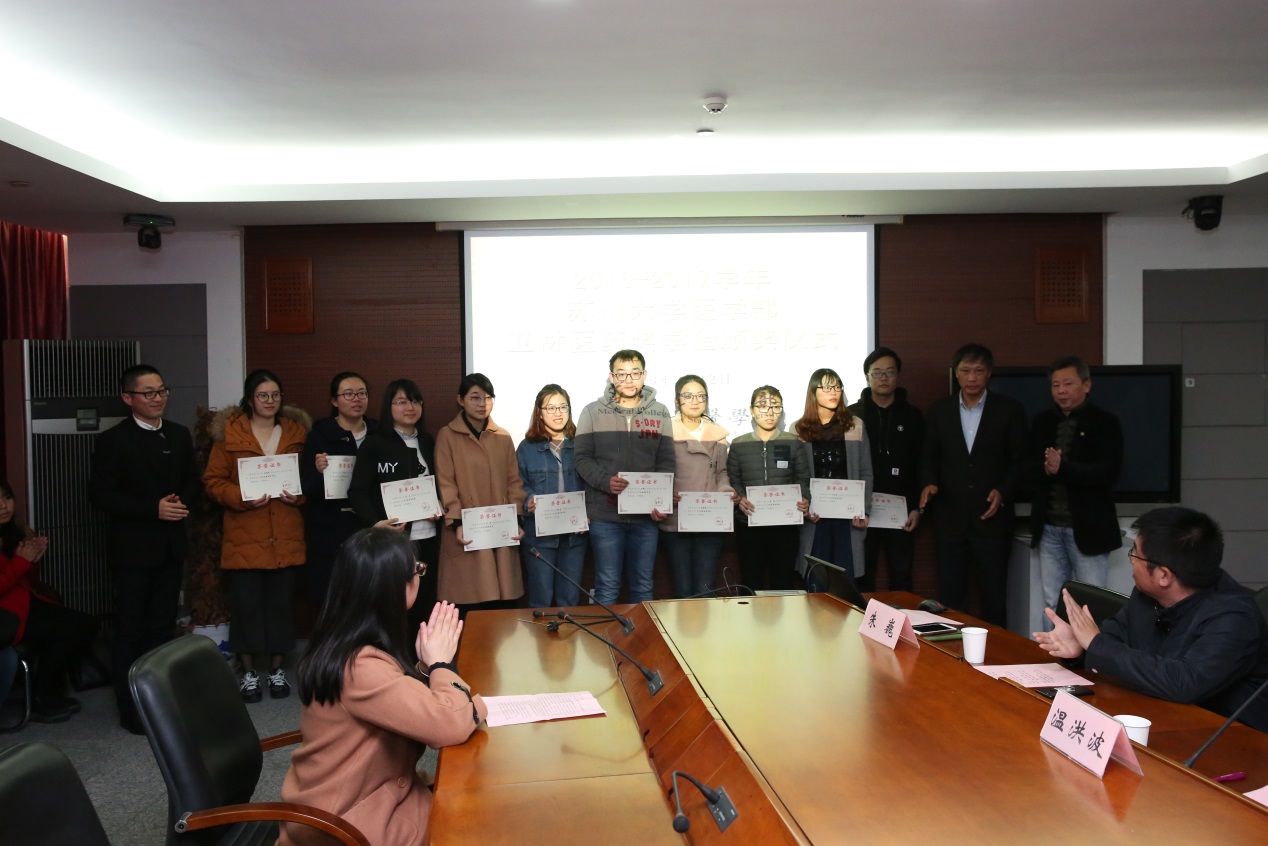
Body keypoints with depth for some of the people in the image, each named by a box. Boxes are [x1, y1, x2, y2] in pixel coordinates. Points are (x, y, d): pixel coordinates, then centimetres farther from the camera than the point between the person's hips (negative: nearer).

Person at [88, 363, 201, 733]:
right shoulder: (112, 440, -8)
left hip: (171, 546, 5)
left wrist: (181, 500, -10)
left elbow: (193, 481, 12)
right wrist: (153, 509, -20)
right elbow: (101, 494, -13)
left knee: (163, 626, 13)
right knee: (130, 629, 2)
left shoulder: (180, 435, 9)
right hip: (132, 547, -5)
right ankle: (130, 708, 12)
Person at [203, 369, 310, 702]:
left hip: (286, 537, 2)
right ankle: (248, 673, 18)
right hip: (244, 538, -2)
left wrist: (299, 494, -7)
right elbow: (213, 481, 0)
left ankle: (277, 669, 22)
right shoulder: (229, 433, 0)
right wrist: (242, 498, -15)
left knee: (281, 603, 7)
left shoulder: (296, 432, 9)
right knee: (246, 604, 2)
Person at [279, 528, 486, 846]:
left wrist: (427, 664, -9)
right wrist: (441, 662, -17)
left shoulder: (346, 644, 2)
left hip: (369, 793, 9)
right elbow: (452, 725, -33)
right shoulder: (361, 667, -29)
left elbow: (414, 702, 8)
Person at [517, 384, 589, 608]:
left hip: (574, 534, 2)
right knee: (541, 600, 4)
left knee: (570, 599, 10)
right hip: (538, 534, -2)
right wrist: (528, 502, -21)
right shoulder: (527, 447, 2)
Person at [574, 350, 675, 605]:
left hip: (646, 515, 2)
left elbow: (666, 462, 4)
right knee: (607, 586, 4)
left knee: (643, 585, 12)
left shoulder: (659, 413, 7)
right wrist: (606, 481, -21)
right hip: (605, 514, -2)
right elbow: (583, 459, -3)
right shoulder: (593, 412, 1)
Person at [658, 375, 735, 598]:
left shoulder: (718, 435, 10)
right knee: (683, 592, 3)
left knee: (705, 591, 1)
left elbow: (721, 472, 15)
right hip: (676, 522, -2)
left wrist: (727, 492, -5)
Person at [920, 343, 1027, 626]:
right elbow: (929, 457, 12)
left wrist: (1003, 491, -11)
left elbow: (1019, 460, 3)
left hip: (991, 518, -2)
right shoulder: (939, 410, 8)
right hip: (950, 519, 2)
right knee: (950, 600, 5)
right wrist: (929, 483, -7)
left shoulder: (1009, 409, 1)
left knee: (993, 600, 3)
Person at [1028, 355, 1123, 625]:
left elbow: (1108, 473, -15)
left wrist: (1063, 467, -23)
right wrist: (1046, 468, -18)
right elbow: (1028, 467, 4)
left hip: (1087, 528, -4)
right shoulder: (1042, 421, 10)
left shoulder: (1105, 422, -4)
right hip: (1048, 527, 4)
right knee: (1052, 605, 10)